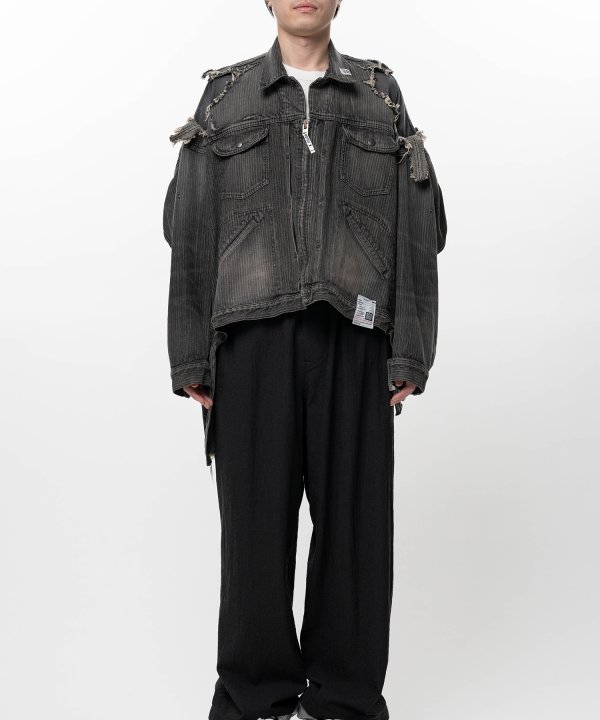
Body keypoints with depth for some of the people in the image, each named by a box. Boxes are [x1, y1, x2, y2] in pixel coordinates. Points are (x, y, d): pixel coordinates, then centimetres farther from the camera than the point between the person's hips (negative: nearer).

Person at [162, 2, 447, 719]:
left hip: (354, 337, 1)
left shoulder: (381, 95, 14)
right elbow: (191, 232, 7)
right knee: (256, 518, 3)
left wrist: (409, 352, 0)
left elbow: (418, 229, 7)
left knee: (355, 518, 3)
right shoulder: (224, 96, 13)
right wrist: (191, 358, 1)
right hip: (253, 336, 0)